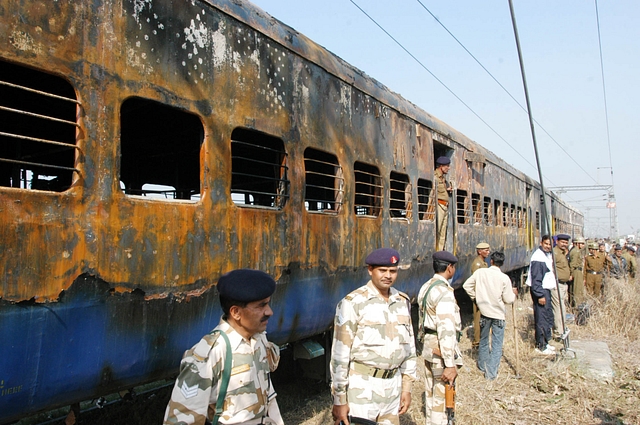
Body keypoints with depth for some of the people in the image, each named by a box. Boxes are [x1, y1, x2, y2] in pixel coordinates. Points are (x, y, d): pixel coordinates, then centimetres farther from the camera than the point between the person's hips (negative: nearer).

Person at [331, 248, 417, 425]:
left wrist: (407, 386, 13)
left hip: (393, 386, 5)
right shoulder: (353, 303, -13)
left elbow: (409, 345, 13)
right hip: (361, 386, -5)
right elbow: (340, 354, -12)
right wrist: (339, 400, -10)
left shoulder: (402, 302, 5)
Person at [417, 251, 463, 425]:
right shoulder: (444, 292, -21)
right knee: (442, 398, 1)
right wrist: (450, 364, -25)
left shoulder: (426, 287, 8)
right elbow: (446, 330, -25)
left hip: (428, 345, 9)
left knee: (431, 393, 19)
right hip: (441, 349, -9)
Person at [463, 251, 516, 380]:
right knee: (496, 344, 7)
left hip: (484, 312, 3)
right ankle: (491, 372, 8)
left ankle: (482, 365, 36)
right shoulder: (504, 278, -15)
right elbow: (509, 300, -11)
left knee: (483, 340, 21)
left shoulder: (479, 272, -8)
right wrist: (514, 293, 10)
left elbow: (466, 285, -1)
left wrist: (474, 296, 13)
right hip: (498, 314, -3)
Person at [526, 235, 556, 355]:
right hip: (540, 291, -10)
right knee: (542, 319, -5)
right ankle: (540, 346, 3)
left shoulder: (548, 255, 13)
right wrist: (540, 295, -23)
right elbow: (536, 279, -22)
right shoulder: (538, 257, -18)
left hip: (546, 290, 10)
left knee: (548, 317, 17)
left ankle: (544, 342, 28)